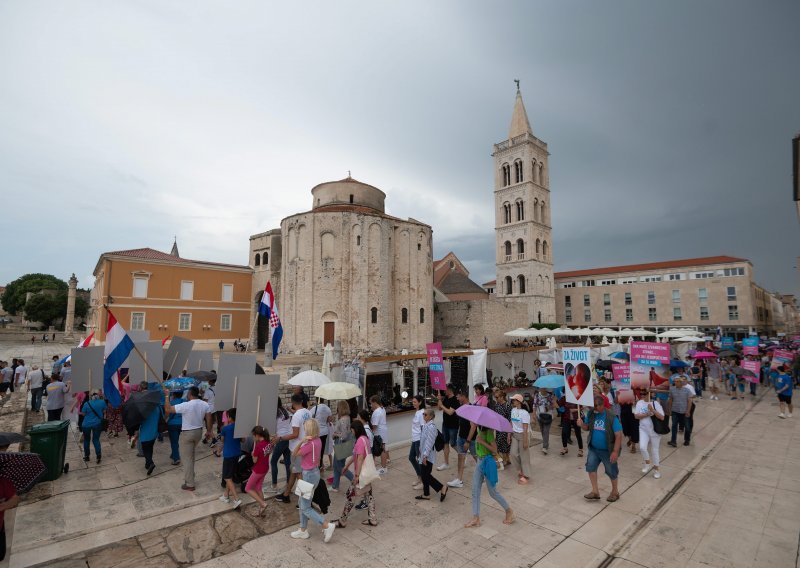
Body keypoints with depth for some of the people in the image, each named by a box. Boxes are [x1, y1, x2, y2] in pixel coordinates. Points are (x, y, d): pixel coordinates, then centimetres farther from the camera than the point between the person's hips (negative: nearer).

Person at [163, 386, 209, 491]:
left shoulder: (185, 405, -24)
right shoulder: (205, 404, -6)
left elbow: (167, 409, -19)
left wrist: (167, 396, -9)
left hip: (187, 433, -6)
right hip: (199, 431, 6)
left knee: (187, 458, 5)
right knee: (191, 456, 26)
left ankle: (190, 484, 11)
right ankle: (190, 477, 38)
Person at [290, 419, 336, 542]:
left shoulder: (310, 443, -27)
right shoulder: (318, 440, -2)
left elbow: (294, 454, -18)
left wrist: (302, 441, -28)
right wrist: (304, 441, -8)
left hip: (309, 475, -9)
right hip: (314, 472, 9)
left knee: (305, 508, 5)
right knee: (302, 503, 22)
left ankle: (327, 526, 5)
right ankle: (303, 530, 35)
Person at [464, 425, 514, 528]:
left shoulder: (488, 432, -21)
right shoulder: (480, 430, 1)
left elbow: (495, 450, -23)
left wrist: (482, 441, -27)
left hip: (487, 462, -8)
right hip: (480, 461, 8)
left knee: (493, 492, 8)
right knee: (475, 491, 9)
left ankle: (509, 511, 30)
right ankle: (476, 518, 18)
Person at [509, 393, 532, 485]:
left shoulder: (524, 413, -20)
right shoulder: (513, 410, 2)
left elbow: (525, 429, -19)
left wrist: (525, 441, -18)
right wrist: (509, 434, 8)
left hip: (522, 435, -6)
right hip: (514, 434, 6)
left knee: (524, 456, 4)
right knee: (513, 453, 6)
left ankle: (525, 476, 18)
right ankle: (520, 469, 30)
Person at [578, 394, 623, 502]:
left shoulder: (611, 417, -23)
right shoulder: (591, 414, -8)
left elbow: (618, 435, -20)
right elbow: (587, 428, 5)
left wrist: (615, 451, -23)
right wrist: (581, 424, -19)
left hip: (608, 450, -4)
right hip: (593, 449, 5)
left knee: (611, 471, 13)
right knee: (590, 467, 3)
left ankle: (615, 492, 37)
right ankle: (595, 491, 19)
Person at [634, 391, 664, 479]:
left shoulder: (655, 403, -11)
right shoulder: (639, 403, -2)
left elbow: (662, 417, -16)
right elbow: (636, 416, -5)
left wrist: (652, 410, -28)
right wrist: (646, 414, -18)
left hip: (655, 430, -2)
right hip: (643, 429, 2)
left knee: (654, 450, 9)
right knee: (642, 447, -13)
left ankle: (656, 469, 28)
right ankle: (648, 463, 14)